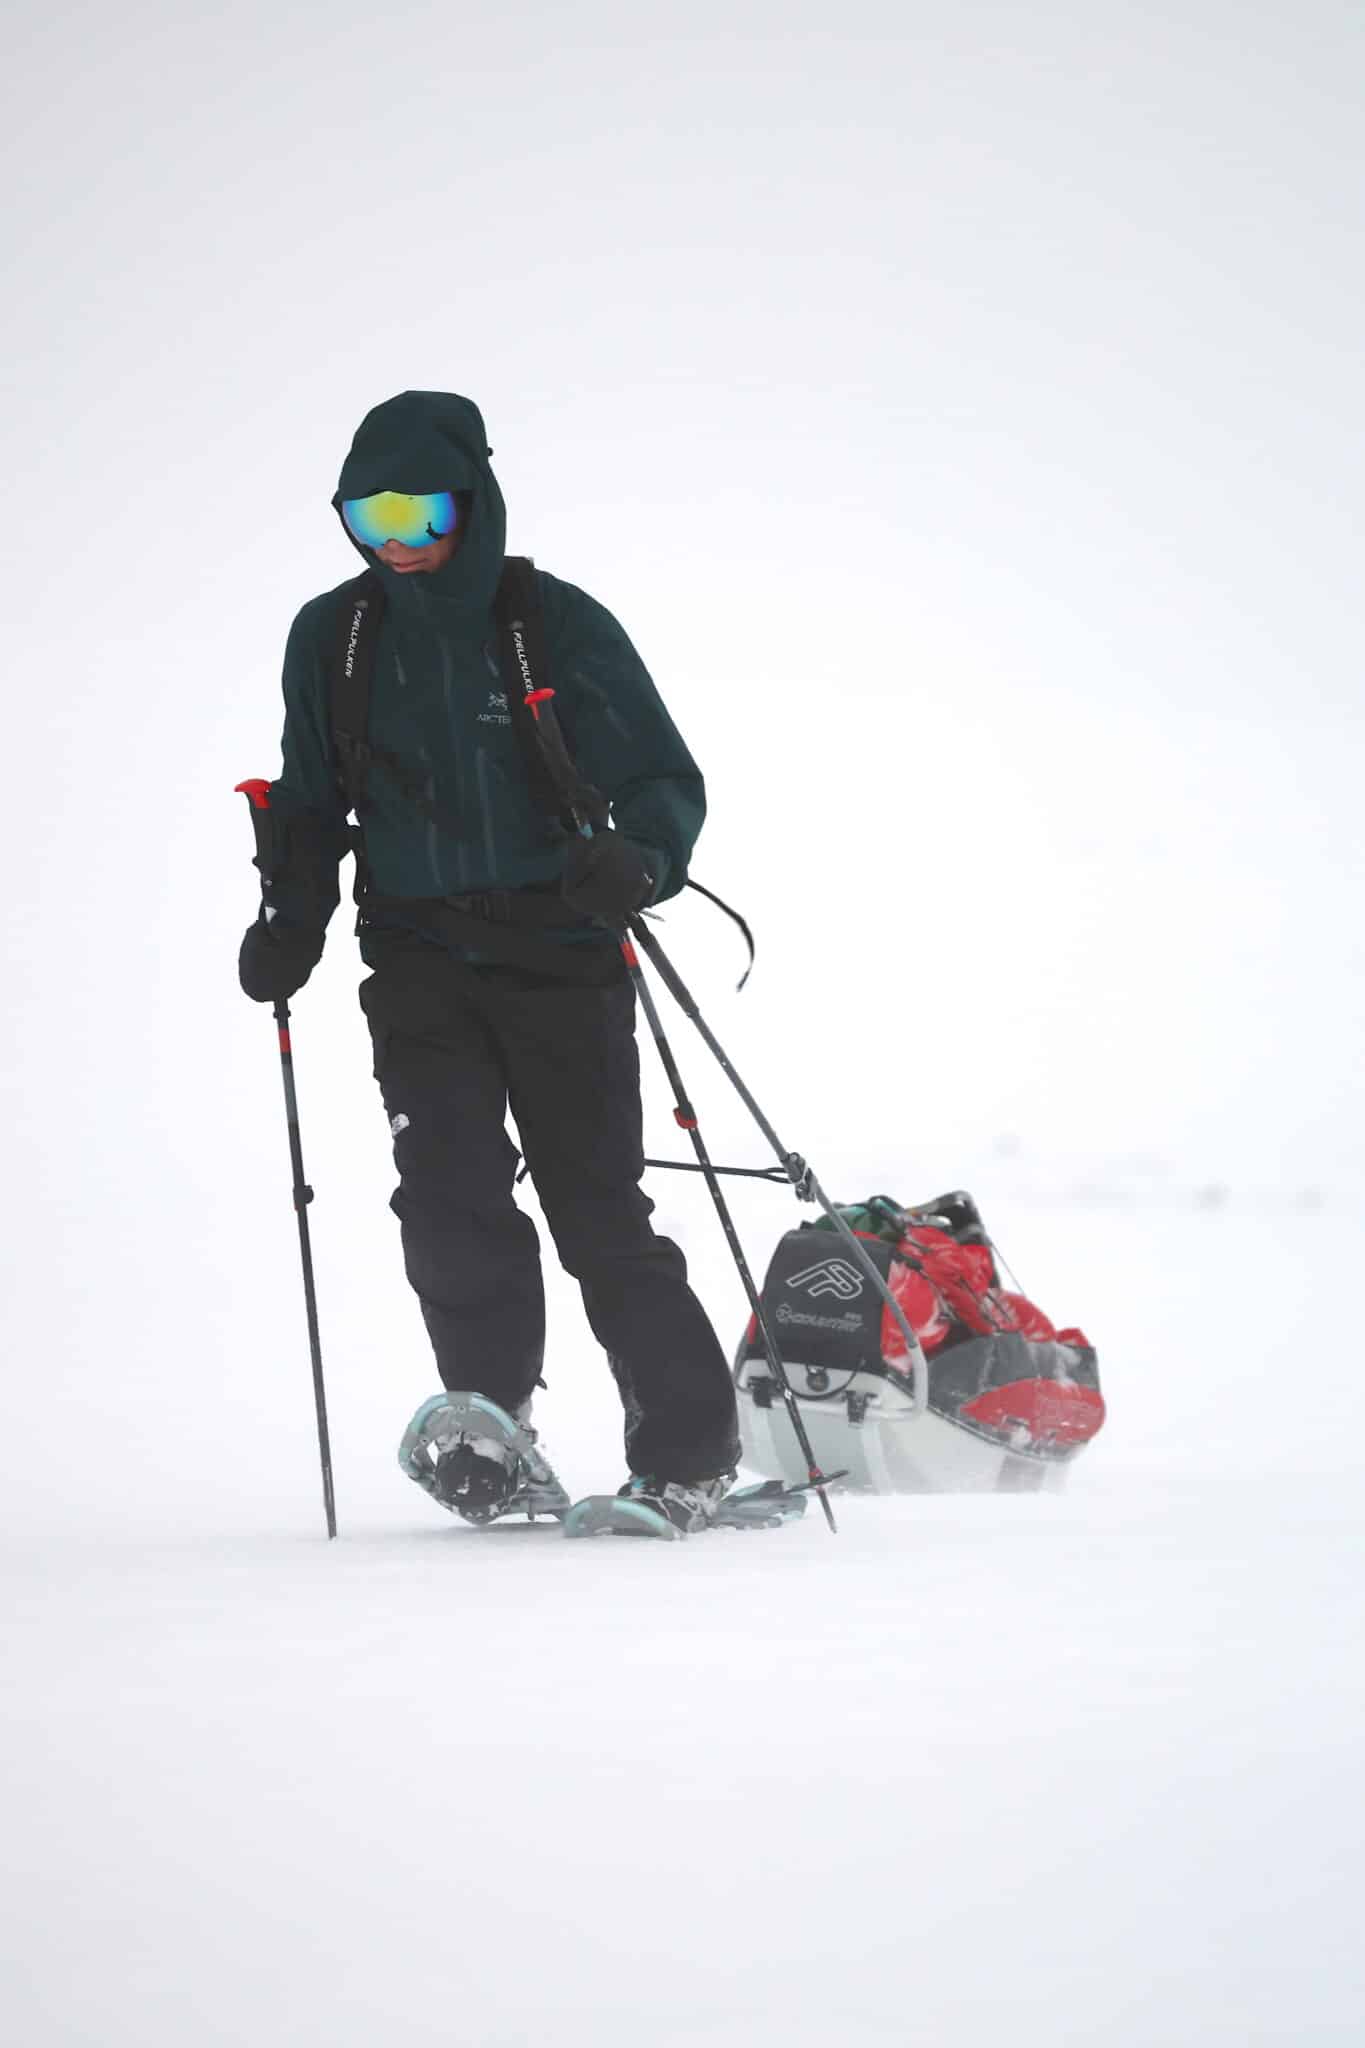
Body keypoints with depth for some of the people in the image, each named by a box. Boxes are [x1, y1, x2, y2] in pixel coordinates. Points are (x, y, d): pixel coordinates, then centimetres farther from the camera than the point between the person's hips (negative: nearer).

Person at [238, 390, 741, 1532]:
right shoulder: (330, 638, 7)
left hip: (559, 949, -3)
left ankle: (690, 1454, 4)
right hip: (419, 966, 3)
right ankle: (491, 1441, -9)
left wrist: (637, 863, -24)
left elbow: (666, 780, -3)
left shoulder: (557, 623, -4)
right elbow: (311, 803, 19)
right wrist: (292, 924, 4)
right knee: (450, 1202, -14)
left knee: (600, 1211, -3)